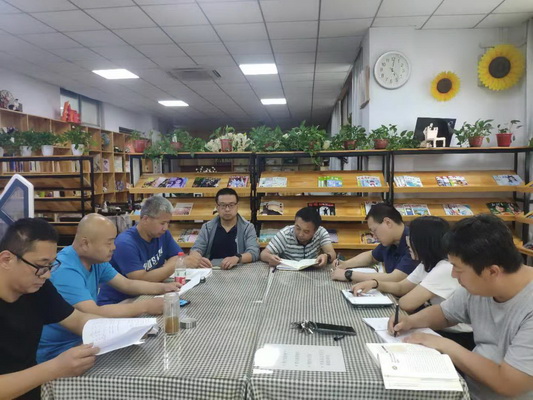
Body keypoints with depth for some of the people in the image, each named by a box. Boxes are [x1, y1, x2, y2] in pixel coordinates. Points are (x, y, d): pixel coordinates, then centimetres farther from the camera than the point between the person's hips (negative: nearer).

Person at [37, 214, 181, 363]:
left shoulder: (96, 260, 0)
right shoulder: (65, 271, -28)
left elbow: (127, 285, 8)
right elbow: (94, 314, -36)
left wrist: (162, 287, -8)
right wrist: (145, 306, -30)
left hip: (81, 339, 8)